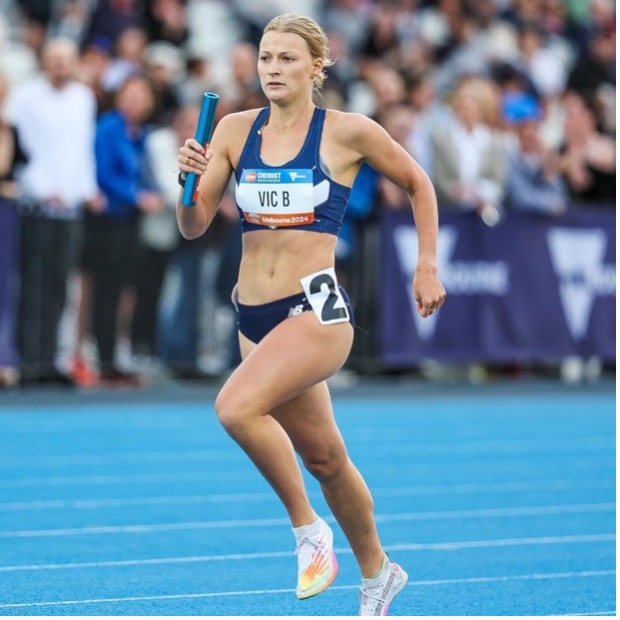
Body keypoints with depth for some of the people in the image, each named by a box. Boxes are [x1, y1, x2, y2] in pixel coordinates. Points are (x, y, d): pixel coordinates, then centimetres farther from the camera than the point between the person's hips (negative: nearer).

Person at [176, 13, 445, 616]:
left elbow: (417, 183, 10)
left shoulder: (348, 132, -5)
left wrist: (427, 266, 8)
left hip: (316, 307, -5)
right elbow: (193, 227, 2)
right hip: (253, 314, 5)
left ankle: (308, 528, -10)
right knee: (324, 459, 17)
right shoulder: (235, 130, 4)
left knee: (236, 406, -29)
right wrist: (190, 182, -17)